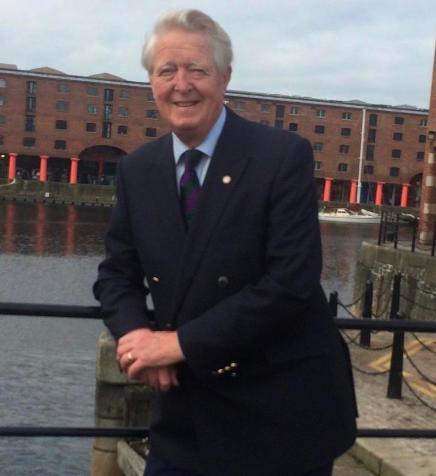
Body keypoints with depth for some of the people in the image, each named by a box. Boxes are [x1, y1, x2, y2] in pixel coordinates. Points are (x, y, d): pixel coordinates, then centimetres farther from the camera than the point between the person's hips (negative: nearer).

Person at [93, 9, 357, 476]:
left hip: (283, 407, -3)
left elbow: (291, 281, -20)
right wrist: (135, 333, -12)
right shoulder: (136, 169, 3)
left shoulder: (285, 155, -13)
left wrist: (182, 342, -19)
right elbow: (116, 275, 9)